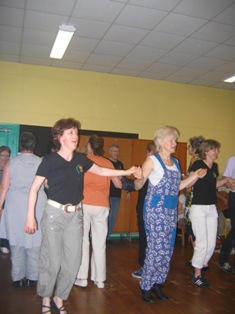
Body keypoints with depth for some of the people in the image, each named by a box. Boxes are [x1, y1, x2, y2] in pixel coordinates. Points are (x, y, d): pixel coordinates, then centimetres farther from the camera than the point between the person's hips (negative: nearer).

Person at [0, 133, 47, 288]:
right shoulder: (41, 162, 0)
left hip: (15, 206, 1)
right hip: (37, 205, 0)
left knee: (17, 241, 9)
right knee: (34, 242, 7)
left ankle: (18, 277, 15)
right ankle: (32, 277, 13)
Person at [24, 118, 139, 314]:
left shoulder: (80, 159, 5)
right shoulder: (50, 160, -7)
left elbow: (100, 171, 20)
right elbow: (34, 188, -4)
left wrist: (126, 172, 18)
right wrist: (30, 217, -8)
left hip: (75, 214, 4)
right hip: (54, 213, -4)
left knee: (73, 261, 6)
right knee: (52, 261, 0)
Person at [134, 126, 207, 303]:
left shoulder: (176, 162, 13)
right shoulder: (152, 160, -7)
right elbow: (138, 186, -8)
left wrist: (195, 176, 11)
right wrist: (139, 178, -30)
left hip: (171, 211, 7)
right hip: (156, 210, -7)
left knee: (167, 250, 11)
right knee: (158, 250, -7)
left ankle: (158, 285, 25)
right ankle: (146, 287, 10)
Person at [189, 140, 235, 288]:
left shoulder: (215, 166, 10)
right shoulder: (198, 165, -11)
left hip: (212, 208, 7)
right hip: (199, 208, -7)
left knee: (212, 244, 9)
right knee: (202, 244, -2)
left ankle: (201, 267, 30)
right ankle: (197, 275, 15)